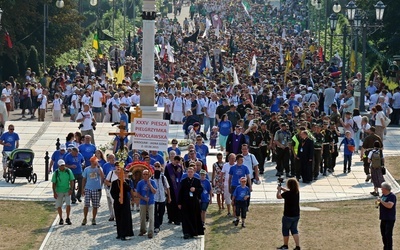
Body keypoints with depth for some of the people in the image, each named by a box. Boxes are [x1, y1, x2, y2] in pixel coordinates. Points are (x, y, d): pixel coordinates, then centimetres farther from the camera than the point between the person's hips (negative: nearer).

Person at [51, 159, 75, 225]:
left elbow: (71, 181, 2)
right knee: (58, 206, 5)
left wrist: (71, 189, -9)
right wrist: (54, 193, -6)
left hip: (67, 191, 0)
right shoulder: (56, 172, -4)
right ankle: (61, 219, 21)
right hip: (59, 192, 0)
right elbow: (54, 183, -1)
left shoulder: (68, 171, -2)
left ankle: (68, 218, 7)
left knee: (68, 204, -10)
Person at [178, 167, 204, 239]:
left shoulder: (197, 181, 7)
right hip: (186, 202, -1)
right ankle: (187, 233, -5)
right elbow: (180, 192, 3)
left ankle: (195, 232, 18)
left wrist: (195, 189, -18)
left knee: (195, 217, 5)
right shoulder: (184, 181, 5)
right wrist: (179, 203, -2)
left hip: (195, 202, 1)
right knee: (186, 218, -5)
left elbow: (201, 189, 3)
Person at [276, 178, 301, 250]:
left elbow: (278, 196, -10)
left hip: (288, 216, -6)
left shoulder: (288, 194, -23)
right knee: (294, 230, 14)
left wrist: (279, 189, 7)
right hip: (296, 215, 6)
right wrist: (282, 188, 23)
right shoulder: (297, 192, -1)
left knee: (285, 230, 13)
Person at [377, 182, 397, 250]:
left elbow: (389, 205, -31)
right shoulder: (383, 195, 11)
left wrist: (381, 201, -23)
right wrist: (378, 203, 4)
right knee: (383, 234, 15)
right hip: (383, 218, 9)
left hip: (390, 219, -9)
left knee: (388, 235, -8)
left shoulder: (392, 196, -17)